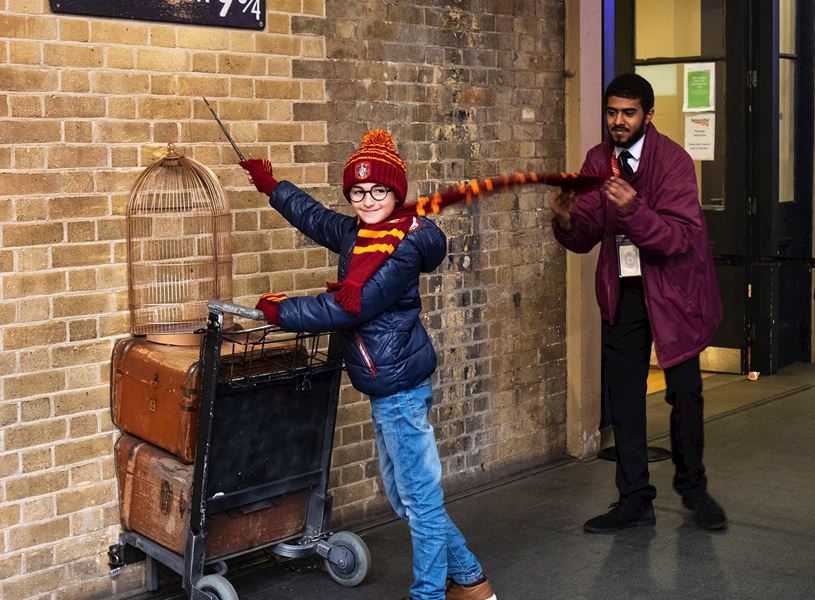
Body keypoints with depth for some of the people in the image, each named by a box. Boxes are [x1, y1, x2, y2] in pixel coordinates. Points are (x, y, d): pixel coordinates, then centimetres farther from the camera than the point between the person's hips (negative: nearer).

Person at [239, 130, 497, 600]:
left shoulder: (402, 249, -17)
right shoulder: (355, 234, 10)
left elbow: (346, 308, -23)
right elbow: (315, 217, 30)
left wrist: (280, 310, -13)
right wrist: (271, 186, 38)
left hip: (400, 388, -10)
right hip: (389, 388, 10)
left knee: (420, 499, 0)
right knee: (404, 498, 18)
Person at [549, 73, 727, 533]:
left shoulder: (673, 160, -14)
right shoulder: (598, 161, 1)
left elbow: (682, 237, -24)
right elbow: (584, 239, 0)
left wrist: (634, 211, -39)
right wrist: (567, 221, -22)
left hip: (672, 288, -4)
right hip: (622, 290, 4)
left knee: (685, 392, 4)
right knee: (623, 396, 4)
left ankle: (693, 488, 26)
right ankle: (635, 501, 14)